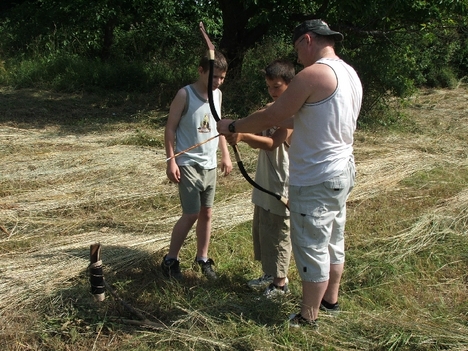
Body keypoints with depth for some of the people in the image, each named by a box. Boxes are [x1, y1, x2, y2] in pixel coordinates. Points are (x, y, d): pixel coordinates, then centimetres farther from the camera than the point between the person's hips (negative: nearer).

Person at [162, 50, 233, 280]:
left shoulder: (218, 95, 6)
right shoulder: (185, 95, -12)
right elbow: (170, 128, -10)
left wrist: (225, 155, 14)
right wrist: (171, 161, -15)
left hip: (210, 164, 6)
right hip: (188, 164, -6)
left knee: (206, 212, 11)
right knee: (191, 214, -6)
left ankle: (202, 258, 25)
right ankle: (170, 260, 11)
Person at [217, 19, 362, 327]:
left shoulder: (313, 75, -20)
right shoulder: (349, 73, 9)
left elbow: (270, 118, -16)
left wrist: (233, 127, -2)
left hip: (315, 181, -9)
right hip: (342, 172, 9)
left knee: (312, 249, 4)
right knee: (334, 242, 21)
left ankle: (308, 317, 19)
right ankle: (331, 300, 39)